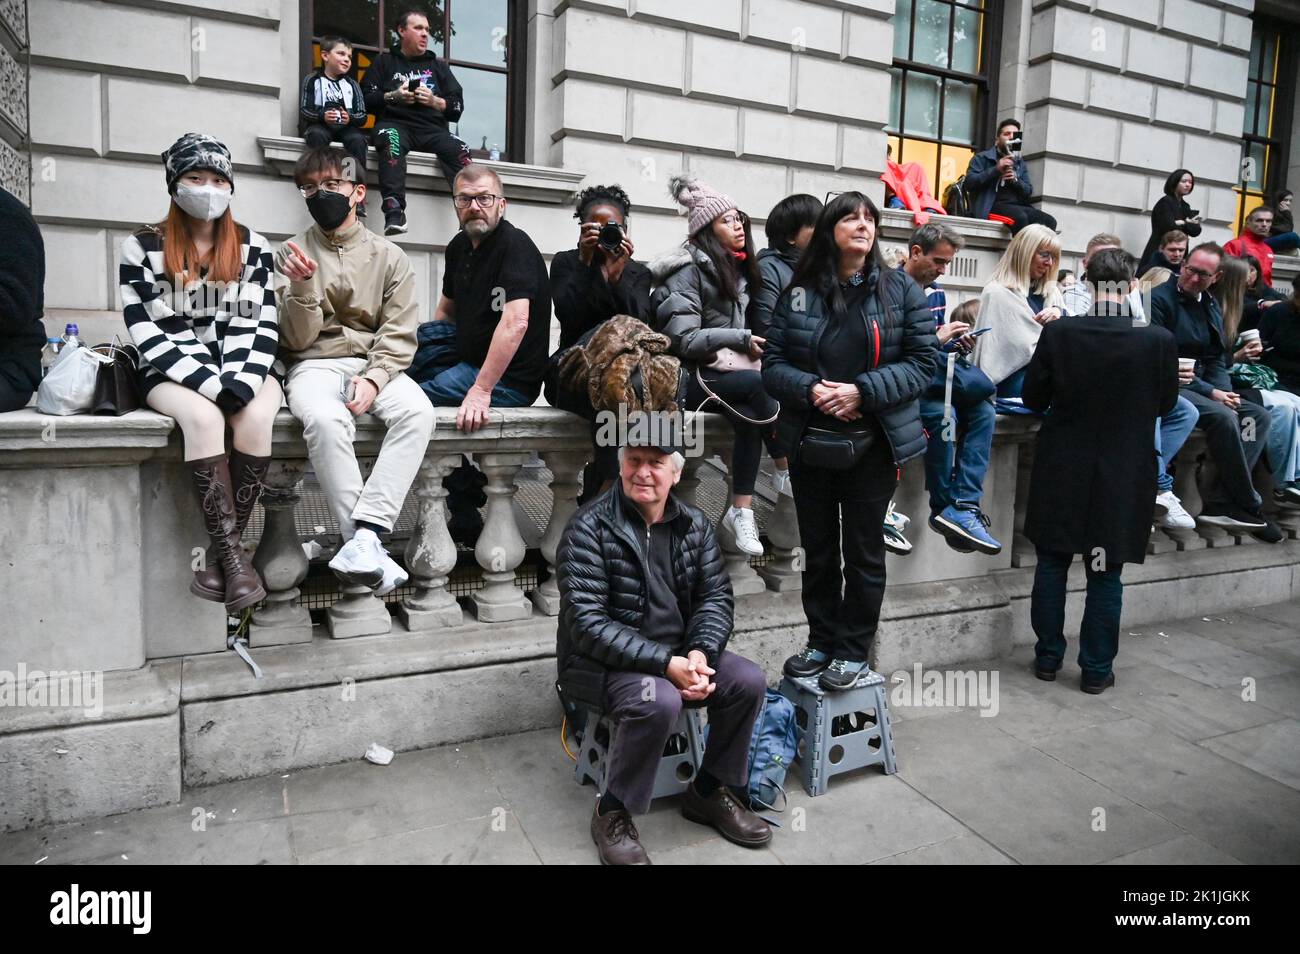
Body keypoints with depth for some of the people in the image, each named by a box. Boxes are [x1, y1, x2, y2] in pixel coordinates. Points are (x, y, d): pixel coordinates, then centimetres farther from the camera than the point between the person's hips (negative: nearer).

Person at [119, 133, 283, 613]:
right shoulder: (142, 247, 5)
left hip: (245, 369, 2)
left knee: (256, 416, -32)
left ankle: (220, 550, -23)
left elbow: (262, 324, 3)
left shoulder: (253, 247, 10)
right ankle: (233, 552, -30)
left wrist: (240, 381, -15)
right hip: (174, 371, -1)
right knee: (203, 416, -34)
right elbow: (145, 331, -4)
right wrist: (210, 383, -17)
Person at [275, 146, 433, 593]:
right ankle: (367, 543, -30)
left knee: (417, 411, -33)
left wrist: (373, 379, -17)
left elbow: (399, 336, 2)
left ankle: (362, 538, -37)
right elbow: (297, 341, 4)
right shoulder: (292, 253, 9)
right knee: (325, 419, -37)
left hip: (375, 366, 1)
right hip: (315, 365, -1)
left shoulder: (389, 257, 10)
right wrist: (301, 288, -14)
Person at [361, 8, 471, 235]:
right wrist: (392, 97, -5)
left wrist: (434, 101, -2)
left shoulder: (438, 65, 27)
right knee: (391, 141, -39)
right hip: (395, 123, -2)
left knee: (458, 149, -31)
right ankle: (394, 212, -51)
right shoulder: (384, 62, 22)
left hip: (432, 128, 2)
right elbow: (366, 100, 11)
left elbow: (457, 107, 16)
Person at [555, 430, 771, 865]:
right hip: (604, 664, -6)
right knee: (659, 701, -33)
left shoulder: (694, 524, 4)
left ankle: (710, 792, 10)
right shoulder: (589, 527, -15)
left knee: (749, 680, -12)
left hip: (678, 653, 6)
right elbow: (587, 622, -21)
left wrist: (700, 652, -18)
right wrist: (665, 663, -27)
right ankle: (612, 813, -8)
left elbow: (716, 596, 4)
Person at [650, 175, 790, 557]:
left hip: (728, 369, 6)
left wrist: (753, 345, 5)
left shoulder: (736, 268, 16)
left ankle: (741, 513, -25)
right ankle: (786, 471, -15)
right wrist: (741, 339, -15)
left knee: (750, 416, -26)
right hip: (690, 376, -6)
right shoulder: (689, 267, -7)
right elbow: (683, 339, -16)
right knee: (760, 384, -31)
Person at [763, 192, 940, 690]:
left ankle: (854, 650, 22)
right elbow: (773, 363, 2)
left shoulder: (900, 289, 0)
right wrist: (811, 389, -18)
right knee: (819, 551, 13)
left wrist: (862, 391, -17)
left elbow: (924, 361, -4)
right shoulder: (800, 292, 3)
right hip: (812, 443, 2)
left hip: (873, 445, -2)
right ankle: (822, 641, 30)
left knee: (864, 552, 7)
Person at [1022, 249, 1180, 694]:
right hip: (1123, 474, 0)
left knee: (1051, 566, 14)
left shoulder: (1058, 333, -13)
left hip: (1062, 470, 0)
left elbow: (1033, 397, -3)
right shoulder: (1159, 340, -13)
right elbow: (1166, 404, 2)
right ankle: (1096, 669, 20)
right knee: (1106, 575, 10)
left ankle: (1048, 657, 23)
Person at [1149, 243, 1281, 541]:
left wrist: (1224, 392, -6)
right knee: (1222, 416, -29)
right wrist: (1210, 393, -16)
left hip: (1203, 386, 9)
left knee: (1259, 415, -7)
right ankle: (1248, 507, -16)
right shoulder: (1159, 298, -9)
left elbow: (1216, 359, 16)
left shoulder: (1211, 305, 16)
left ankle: (1220, 502, -19)